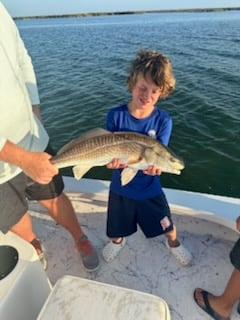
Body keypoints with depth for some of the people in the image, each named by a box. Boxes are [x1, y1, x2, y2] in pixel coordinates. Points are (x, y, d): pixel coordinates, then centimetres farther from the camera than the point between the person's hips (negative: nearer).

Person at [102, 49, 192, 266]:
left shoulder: (163, 120, -15)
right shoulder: (115, 115, -16)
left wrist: (153, 165, -40)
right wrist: (112, 161, -36)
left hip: (150, 188, 0)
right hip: (121, 188, 1)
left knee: (168, 226, 19)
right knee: (117, 229, 22)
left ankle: (174, 244, 56)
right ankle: (118, 241, 60)